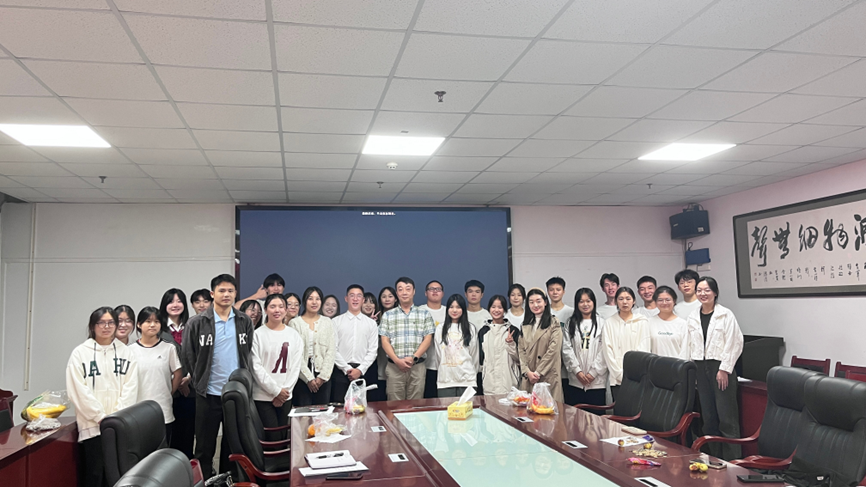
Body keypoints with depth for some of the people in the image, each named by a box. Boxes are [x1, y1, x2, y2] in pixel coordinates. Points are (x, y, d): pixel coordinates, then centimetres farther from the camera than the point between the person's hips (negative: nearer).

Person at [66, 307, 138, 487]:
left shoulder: (125, 352, 9)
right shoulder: (80, 353, 3)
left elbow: (131, 387, 3)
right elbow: (78, 390, -5)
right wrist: (101, 417, -11)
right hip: (93, 425, -2)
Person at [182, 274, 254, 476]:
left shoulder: (245, 322, 3)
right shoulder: (197, 323, -5)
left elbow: (248, 354, 9)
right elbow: (187, 356, -1)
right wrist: (200, 380, -1)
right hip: (209, 393, -2)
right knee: (205, 447, 8)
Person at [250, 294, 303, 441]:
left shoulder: (293, 335, 8)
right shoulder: (258, 334, -3)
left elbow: (296, 366, 6)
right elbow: (256, 367, -7)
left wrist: (284, 391, -4)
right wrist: (276, 390, -9)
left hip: (285, 396, 3)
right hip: (262, 396, -3)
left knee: (284, 437, 6)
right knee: (273, 437, -8)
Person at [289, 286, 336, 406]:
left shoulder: (327, 322, 10)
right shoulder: (295, 323, 3)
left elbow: (331, 351, 5)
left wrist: (322, 376, -6)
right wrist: (308, 378, -8)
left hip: (323, 377, 2)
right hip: (302, 377, -2)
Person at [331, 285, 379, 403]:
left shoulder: (371, 323, 9)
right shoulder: (336, 321, 5)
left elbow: (373, 351, 4)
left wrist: (360, 370, -8)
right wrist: (347, 369, -9)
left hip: (364, 372, 1)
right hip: (341, 370, -1)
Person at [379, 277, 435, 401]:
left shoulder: (424, 314, 10)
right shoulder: (388, 315, 10)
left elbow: (427, 339, 3)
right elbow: (385, 341, 4)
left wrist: (414, 357, -11)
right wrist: (397, 360, -10)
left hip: (417, 366, 0)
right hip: (394, 367, 0)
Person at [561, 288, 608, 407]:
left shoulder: (601, 323, 2)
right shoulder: (571, 323, 11)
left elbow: (604, 351, -3)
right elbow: (566, 349, 4)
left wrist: (593, 372, -8)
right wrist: (577, 371, -6)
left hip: (596, 381, -2)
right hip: (575, 381, 2)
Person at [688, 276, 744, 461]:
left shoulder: (726, 315, -5)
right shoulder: (693, 317, 11)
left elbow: (734, 343, -8)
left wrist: (724, 369, -12)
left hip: (721, 367, -5)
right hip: (701, 368, 5)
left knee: (727, 418, -4)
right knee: (708, 416, 9)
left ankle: (731, 460, 3)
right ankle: (714, 458, 19)